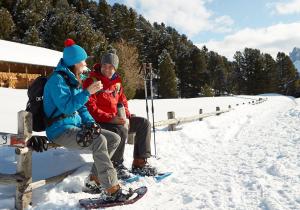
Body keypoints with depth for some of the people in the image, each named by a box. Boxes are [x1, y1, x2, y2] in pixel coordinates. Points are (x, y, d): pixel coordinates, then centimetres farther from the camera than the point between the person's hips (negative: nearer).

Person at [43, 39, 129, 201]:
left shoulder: (74, 79, 15)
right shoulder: (57, 79, -12)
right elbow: (67, 107, -23)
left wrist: (91, 122, 1)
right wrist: (87, 92, -25)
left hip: (76, 125, 9)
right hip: (60, 130, -9)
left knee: (114, 139, -2)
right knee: (99, 141, -31)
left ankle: (96, 178, 3)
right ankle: (111, 190, -27)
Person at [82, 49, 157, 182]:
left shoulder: (116, 81, 13)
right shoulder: (92, 81, -10)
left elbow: (122, 101, 20)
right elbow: (90, 108, -18)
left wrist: (126, 115, 0)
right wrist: (110, 118, -27)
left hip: (116, 119, 8)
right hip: (99, 122, -8)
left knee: (144, 123, -2)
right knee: (121, 130, -35)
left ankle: (140, 163, -1)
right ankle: (116, 165, -11)